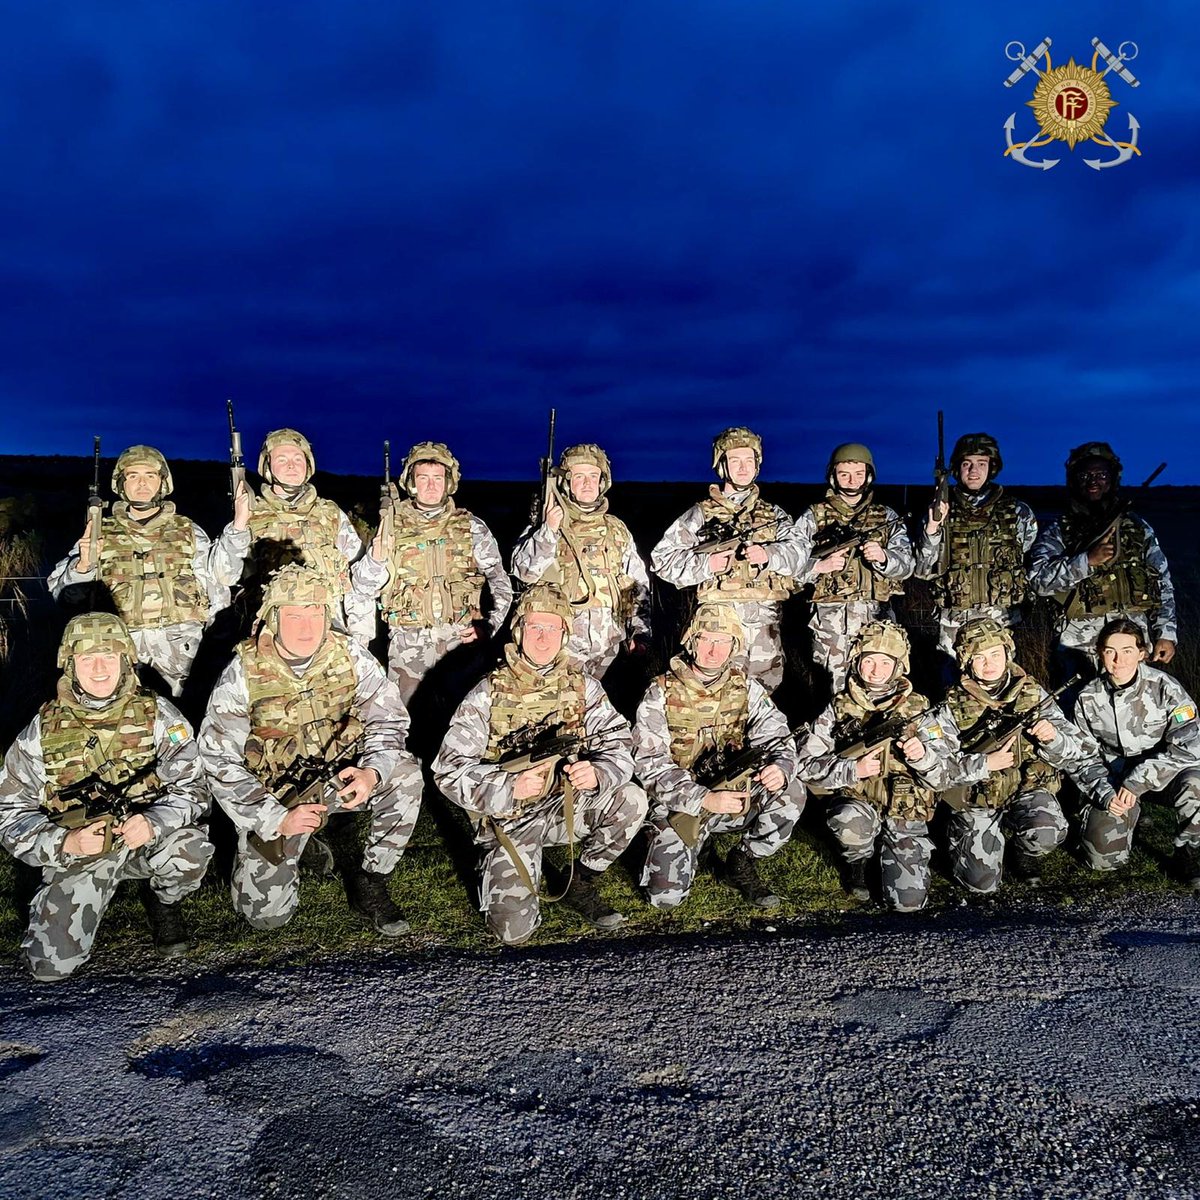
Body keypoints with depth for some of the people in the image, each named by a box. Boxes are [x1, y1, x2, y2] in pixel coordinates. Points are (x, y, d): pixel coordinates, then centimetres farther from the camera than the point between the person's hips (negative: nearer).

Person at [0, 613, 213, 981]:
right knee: (51, 965, -13)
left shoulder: (158, 716, -8)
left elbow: (191, 788, -12)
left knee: (190, 849, -34)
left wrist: (153, 823, -33)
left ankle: (163, 902, 2)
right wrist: (66, 842, -22)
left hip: (148, 838, -1)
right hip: (76, 853, 1)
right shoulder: (42, 731, -4)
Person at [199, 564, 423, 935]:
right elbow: (220, 760, -13)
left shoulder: (348, 655, -11)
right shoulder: (244, 672, -16)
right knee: (266, 914, -7)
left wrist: (371, 772, -32)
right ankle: (302, 847, 26)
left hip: (340, 776, 1)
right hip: (273, 795, -1)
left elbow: (388, 720, -10)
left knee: (405, 772, -28)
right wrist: (277, 819, -23)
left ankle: (370, 882, -8)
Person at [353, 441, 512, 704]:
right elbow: (364, 586, 6)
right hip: (408, 644, 0)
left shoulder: (472, 527, 5)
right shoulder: (392, 526, 5)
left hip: (461, 641, 0)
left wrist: (490, 624, -4)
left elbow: (500, 582, 10)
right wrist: (377, 559, -14)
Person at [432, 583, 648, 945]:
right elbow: (449, 769, -12)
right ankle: (503, 874, 20)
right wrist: (510, 786, -28)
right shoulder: (488, 694, -9)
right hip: (509, 817, -3)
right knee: (515, 930, -16)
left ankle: (580, 885, 1)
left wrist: (597, 773, -30)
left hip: (567, 806, 3)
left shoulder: (583, 687, 0)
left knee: (631, 799, -24)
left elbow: (619, 745, -7)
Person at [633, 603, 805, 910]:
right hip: (680, 805, -2)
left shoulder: (746, 688, -1)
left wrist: (780, 767, -34)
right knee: (666, 895, -15)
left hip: (736, 796, 3)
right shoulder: (661, 694, -11)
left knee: (790, 793, -24)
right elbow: (650, 764, -16)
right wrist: (704, 800, -30)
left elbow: (775, 735, -8)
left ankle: (743, 863, 0)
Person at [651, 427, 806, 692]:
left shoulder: (774, 515, 16)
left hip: (765, 630, 3)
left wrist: (768, 554, -19)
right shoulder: (701, 514, 7)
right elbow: (662, 559, 2)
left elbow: (796, 556, 1)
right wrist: (705, 564, -12)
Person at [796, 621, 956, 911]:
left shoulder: (916, 710, -2)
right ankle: (857, 862, 0)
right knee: (852, 820, -36)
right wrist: (854, 769, -24)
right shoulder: (839, 708, -3)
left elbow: (947, 774, -5)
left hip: (906, 814, 0)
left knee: (909, 901, -13)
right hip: (856, 803, 0)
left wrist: (923, 756, -27)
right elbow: (807, 765, -9)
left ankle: (889, 850, 19)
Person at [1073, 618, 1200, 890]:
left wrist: (1138, 780, -29)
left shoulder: (1164, 687, -15)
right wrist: (1104, 794, -17)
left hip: (1166, 768, -2)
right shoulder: (1089, 699, -6)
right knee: (1102, 854, -13)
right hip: (1115, 775, 2)